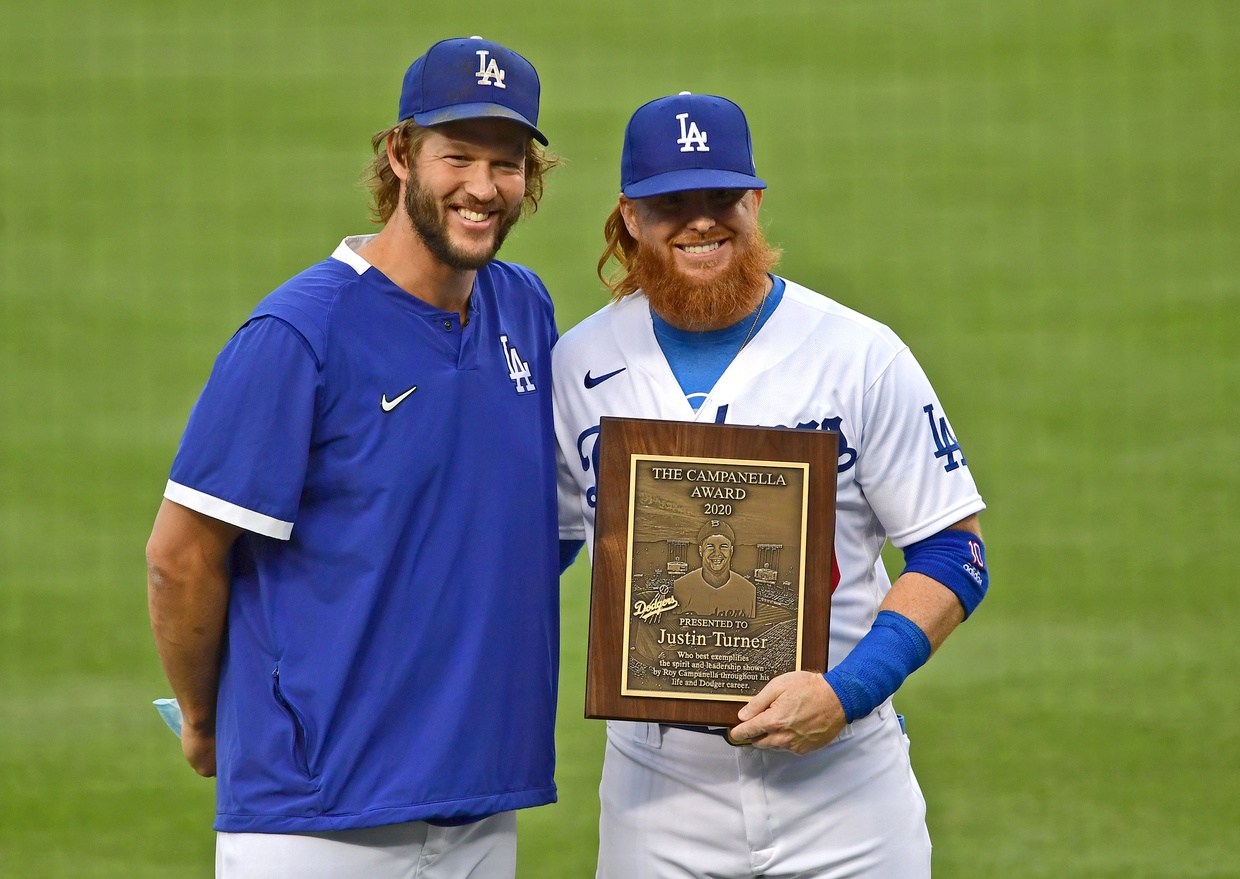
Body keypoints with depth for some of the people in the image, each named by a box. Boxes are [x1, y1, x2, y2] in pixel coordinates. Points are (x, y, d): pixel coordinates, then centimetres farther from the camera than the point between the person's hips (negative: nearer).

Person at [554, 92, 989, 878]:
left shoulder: (861, 357, -4)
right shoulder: (580, 367, 5)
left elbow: (954, 555, -3)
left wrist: (847, 691, -16)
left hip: (842, 780, -2)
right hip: (658, 784, 2)